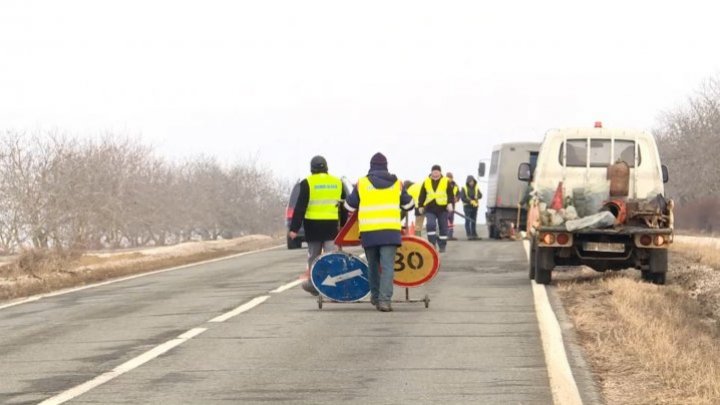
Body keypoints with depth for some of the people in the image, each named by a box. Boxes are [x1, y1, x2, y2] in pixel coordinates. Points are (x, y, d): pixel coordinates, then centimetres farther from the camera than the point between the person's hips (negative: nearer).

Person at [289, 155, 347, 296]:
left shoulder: (307, 183, -4)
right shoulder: (338, 183, 9)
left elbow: (300, 207, -8)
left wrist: (294, 228, -8)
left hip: (313, 226, -2)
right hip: (332, 225, 2)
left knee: (313, 256, 12)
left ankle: (313, 284, 21)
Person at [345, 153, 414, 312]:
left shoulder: (362, 183, 5)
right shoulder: (396, 183, 10)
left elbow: (349, 205, 13)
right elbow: (409, 204, 21)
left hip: (369, 231, 1)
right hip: (390, 231, -1)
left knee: (373, 265, 17)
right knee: (388, 266, -5)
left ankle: (375, 297, 25)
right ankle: (385, 299, -17)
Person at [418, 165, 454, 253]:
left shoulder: (446, 182, 0)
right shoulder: (426, 182, 5)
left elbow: (450, 194, -1)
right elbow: (422, 195, 11)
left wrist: (450, 203, -15)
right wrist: (421, 206, 9)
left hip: (442, 209, -1)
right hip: (430, 209, 1)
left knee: (443, 227, 6)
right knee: (430, 225, -16)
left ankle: (442, 246, 17)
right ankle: (432, 244, -10)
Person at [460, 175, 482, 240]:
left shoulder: (476, 187, 6)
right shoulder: (464, 188, -6)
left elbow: (480, 195, 1)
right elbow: (462, 198, -11)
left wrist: (477, 196, -22)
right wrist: (470, 201, -19)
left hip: (475, 206, 4)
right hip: (467, 206, -4)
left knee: (474, 221, 9)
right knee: (468, 221, -7)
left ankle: (474, 234, 14)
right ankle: (469, 235, -7)